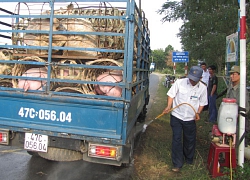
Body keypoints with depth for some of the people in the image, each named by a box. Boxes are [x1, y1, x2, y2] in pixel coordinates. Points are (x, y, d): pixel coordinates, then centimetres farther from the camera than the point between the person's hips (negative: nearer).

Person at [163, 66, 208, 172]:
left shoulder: (202, 88, -4)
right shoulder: (179, 82, -11)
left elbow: (202, 102, 8)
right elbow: (171, 94, -3)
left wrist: (198, 113, -5)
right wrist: (169, 106, -16)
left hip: (190, 119, 2)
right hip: (176, 116, -1)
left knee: (190, 140, 14)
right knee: (177, 140, 0)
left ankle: (189, 160, 39)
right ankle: (177, 164, 12)